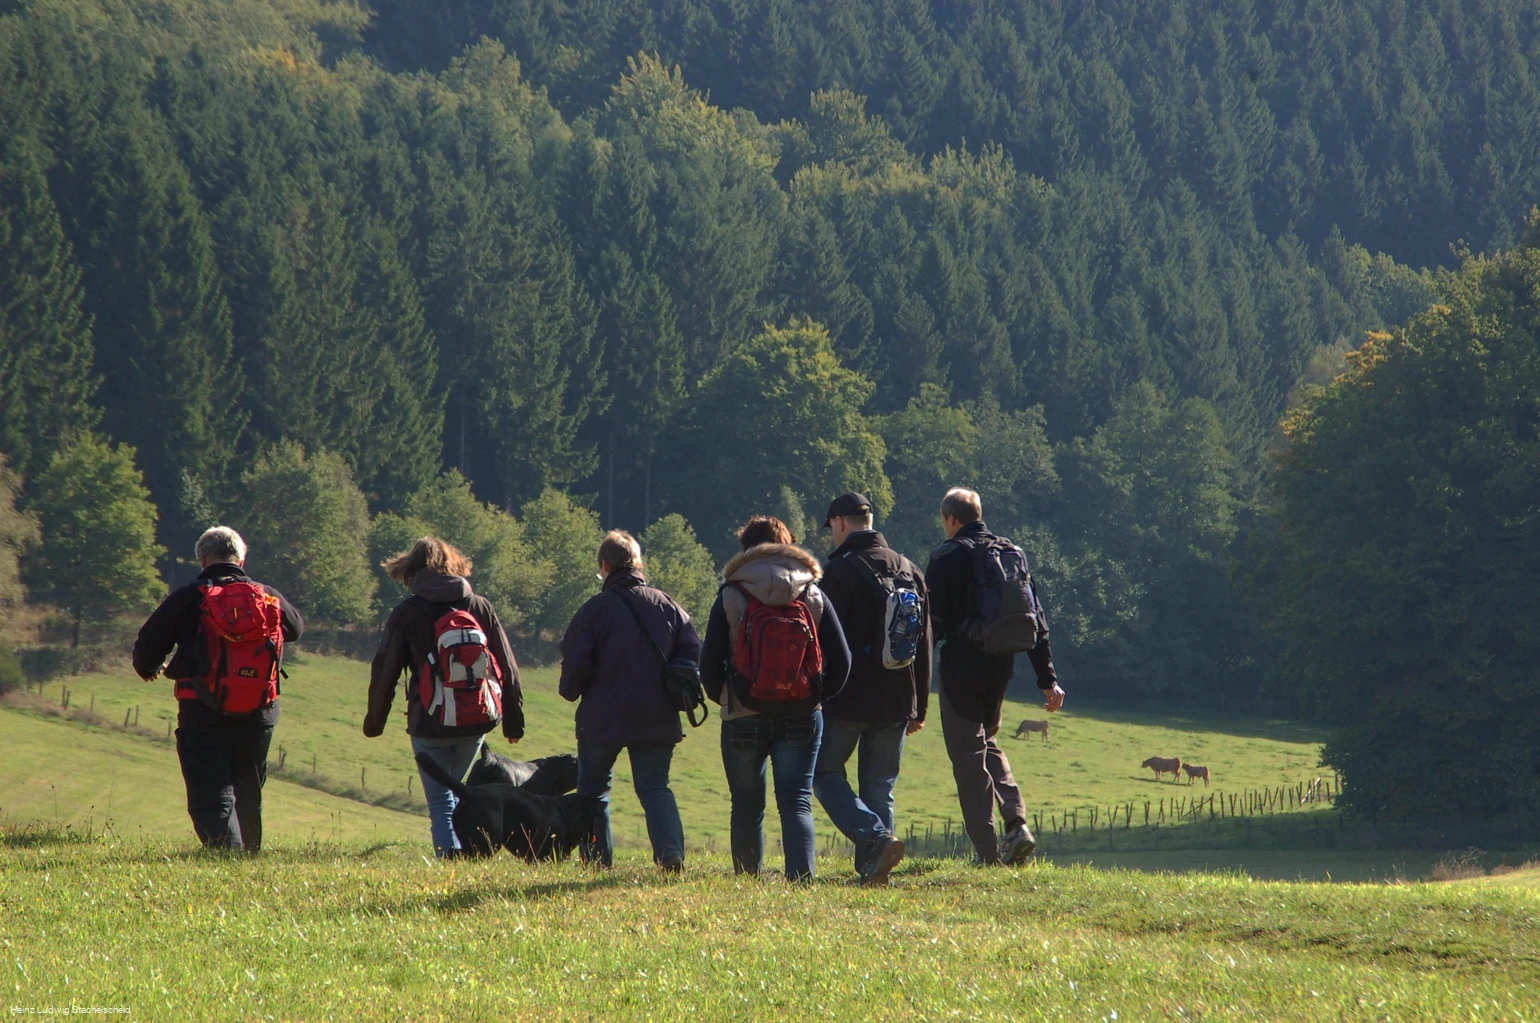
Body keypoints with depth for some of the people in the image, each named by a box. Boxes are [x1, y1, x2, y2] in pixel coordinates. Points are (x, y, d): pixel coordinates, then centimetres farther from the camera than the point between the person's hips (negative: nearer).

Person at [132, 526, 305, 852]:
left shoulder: (187, 598, -6)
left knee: (211, 799, -5)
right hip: (259, 715, 4)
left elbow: (145, 650, -2)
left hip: (203, 716, -4)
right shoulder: (269, 597, 5)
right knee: (249, 797, 21)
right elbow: (297, 628, 27)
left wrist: (150, 670, 22)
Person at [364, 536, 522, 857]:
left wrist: (374, 719, 15)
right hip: (476, 722, 3)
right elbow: (507, 667, 8)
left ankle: (449, 851, -17)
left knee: (440, 800, 2)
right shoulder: (480, 607, 4)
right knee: (453, 790, 22)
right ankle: (458, 848, 15)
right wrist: (513, 719, 15)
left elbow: (385, 671, 1)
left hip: (430, 723, -3)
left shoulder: (406, 614, -4)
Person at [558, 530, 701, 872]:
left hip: (603, 716, -3)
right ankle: (671, 853, -14)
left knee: (593, 788, 15)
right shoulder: (667, 605, 2)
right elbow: (691, 653, 1)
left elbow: (575, 663, -10)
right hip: (658, 716, 3)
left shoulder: (595, 609, -9)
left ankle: (598, 858, 12)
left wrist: (571, 691, 11)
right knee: (655, 787, 8)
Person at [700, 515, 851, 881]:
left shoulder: (730, 597, -4)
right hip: (801, 719, 1)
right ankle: (800, 875, -16)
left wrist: (724, 698, 13)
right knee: (797, 802, -1)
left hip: (743, 718, -1)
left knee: (747, 806, 12)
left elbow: (710, 665, -5)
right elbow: (841, 660, 1)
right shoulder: (814, 596, 2)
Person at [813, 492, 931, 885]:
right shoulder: (910, 571, 10)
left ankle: (874, 837, -16)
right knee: (880, 787, 12)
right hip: (896, 701, 6)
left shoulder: (840, 570, -10)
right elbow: (924, 643, 14)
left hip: (847, 698, -6)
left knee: (826, 773, 5)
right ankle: (873, 869, 6)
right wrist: (918, 706, 19)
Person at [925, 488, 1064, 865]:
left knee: (967, 753, 0)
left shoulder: (947, 557, -7)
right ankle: (1017, 823, 2)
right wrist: (1047, 677, 12)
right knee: (988, 743, 23)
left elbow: (933, 621, -11)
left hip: (961, 666, -6)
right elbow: (1036, 618, 9)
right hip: (1000, 665, 6)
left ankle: (989, 853, -5)